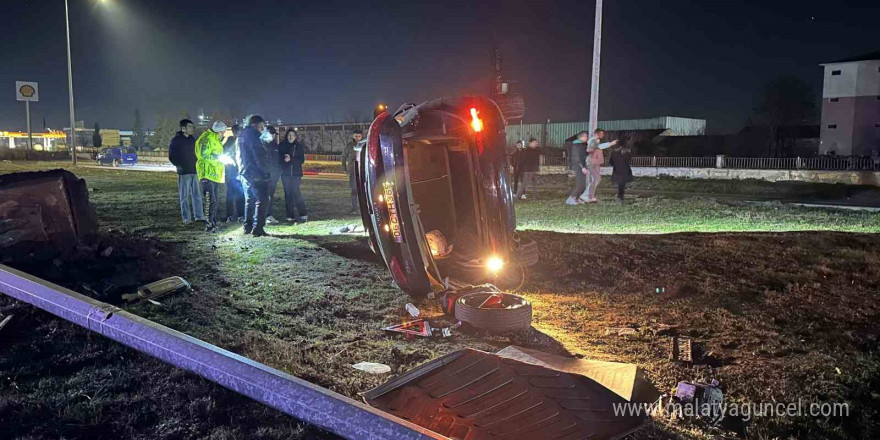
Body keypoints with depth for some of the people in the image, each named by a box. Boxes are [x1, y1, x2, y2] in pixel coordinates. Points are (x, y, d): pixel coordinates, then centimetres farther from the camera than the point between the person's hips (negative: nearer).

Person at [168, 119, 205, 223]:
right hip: (183, 172, -5)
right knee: (184, 196, -2)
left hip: (194, 171, 5)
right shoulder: (176, 140, -3)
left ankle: (199, 216, 11)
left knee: (197, 194, 6)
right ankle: (186, 218, 1)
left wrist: (196, 164, 9)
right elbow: (171, 156, -3)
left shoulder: (192, 139, 13)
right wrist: (179, 166, -7)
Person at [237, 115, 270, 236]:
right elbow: (259, 157, -17)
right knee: (262, 200, -7)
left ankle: (248, 227, 18)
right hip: (255, 174, -10)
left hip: (244, 173, 10)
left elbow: (239, 156, 22)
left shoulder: (242, 136, 17)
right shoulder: (253, 136, -12)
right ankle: (257, 228, -12)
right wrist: (264, 172, -14)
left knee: (249, 201, 16)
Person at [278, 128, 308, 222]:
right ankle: (290, 215, 8)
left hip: (296, 173, -2)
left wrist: (291, 159, -17)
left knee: (296, 192, -11)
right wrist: (284, 159, -18)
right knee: (288, 194, 3)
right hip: (285, 173, 2)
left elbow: (302, 160, -2)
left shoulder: (299, 146, 3)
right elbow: (279, 158, 3)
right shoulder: (282, 145, 5)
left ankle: (303, 214, -6)